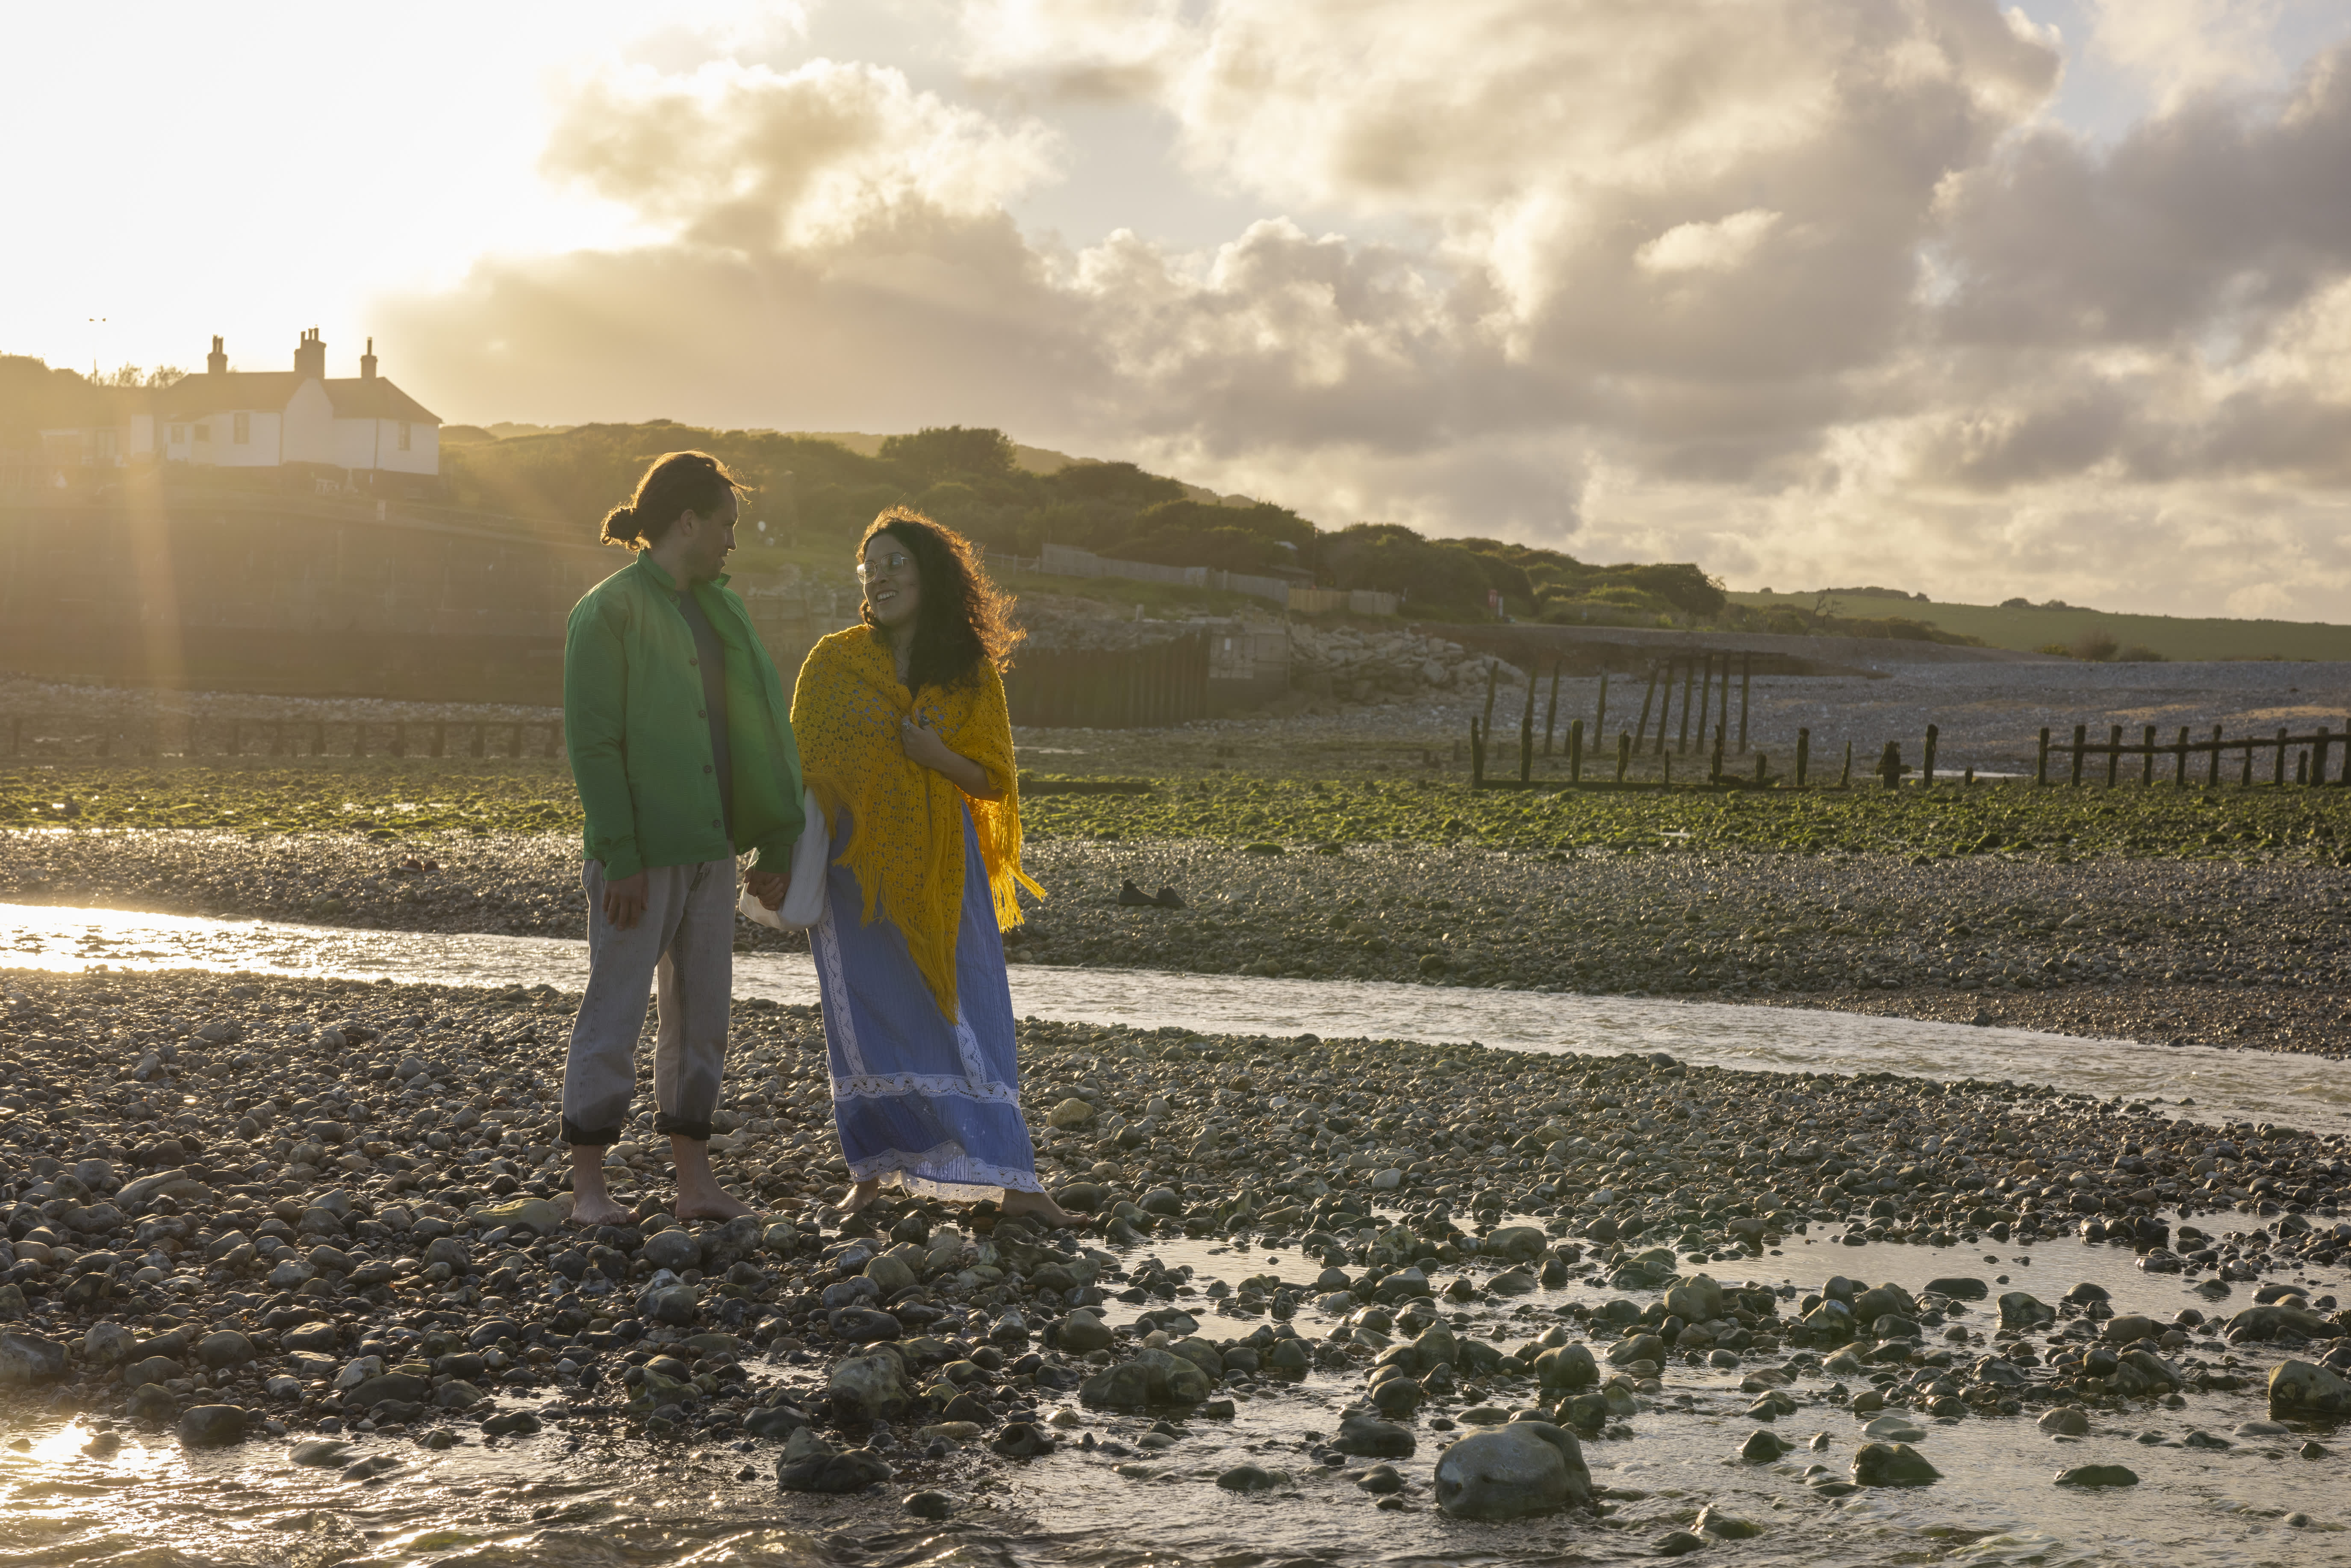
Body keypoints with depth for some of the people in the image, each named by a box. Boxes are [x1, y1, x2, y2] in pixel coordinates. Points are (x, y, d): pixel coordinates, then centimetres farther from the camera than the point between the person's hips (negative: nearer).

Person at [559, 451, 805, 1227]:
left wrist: (777, 844, 10)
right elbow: (592, 742, -14)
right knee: (615, 1009, -1)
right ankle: (589, 1185, 6)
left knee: (701, 1013, 9)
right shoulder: (608, 612, -9)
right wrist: (620, 857, -18)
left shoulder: (717, 611, 13)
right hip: (643, 850, -7)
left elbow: (758, 733, 14)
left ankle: (695, 1178, 15)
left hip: (710, 844, 7)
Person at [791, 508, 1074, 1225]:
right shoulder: (834, 662, 0)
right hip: (857, 863, -1)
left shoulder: (972, 672, 3)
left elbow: (994, 781, 4)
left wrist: (937, 756, -15)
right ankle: (870, 1173, 16)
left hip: (942, 872, 1)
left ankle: (1011, 1179, 2)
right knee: (869, 1019, 4)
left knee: (970, 1016, 0)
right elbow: (802, 768, 2)